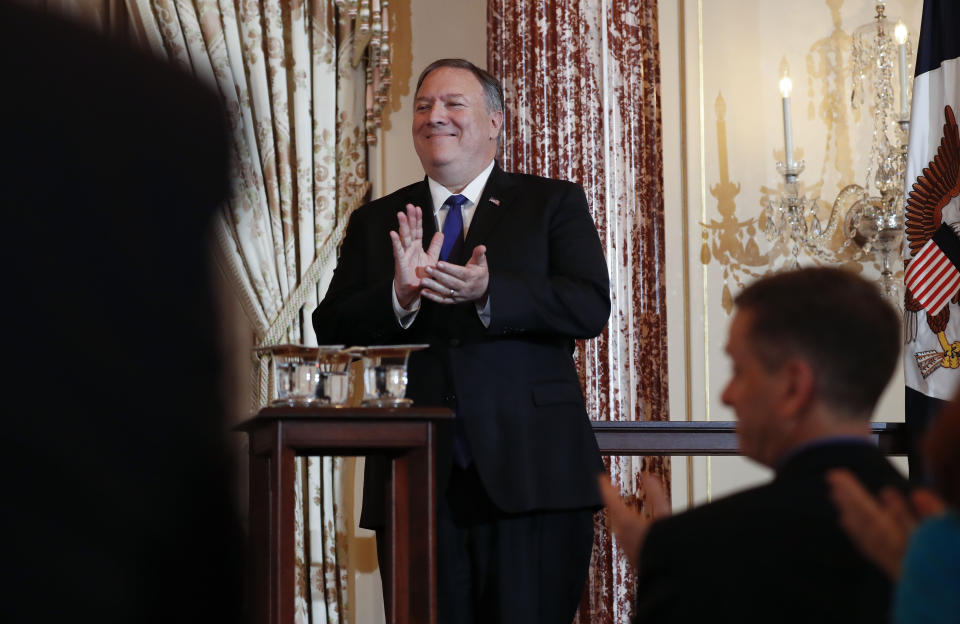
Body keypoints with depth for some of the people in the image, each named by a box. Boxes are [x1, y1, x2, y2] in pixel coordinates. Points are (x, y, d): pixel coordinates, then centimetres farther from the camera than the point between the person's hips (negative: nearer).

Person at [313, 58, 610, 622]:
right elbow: (332, 331, 6)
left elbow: (590, 307, -6)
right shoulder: (375, 223, 16)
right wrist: (400, 297, -14)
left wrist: (488, 294, -21)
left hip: (529, 473, -2)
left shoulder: (554, 204, 8)